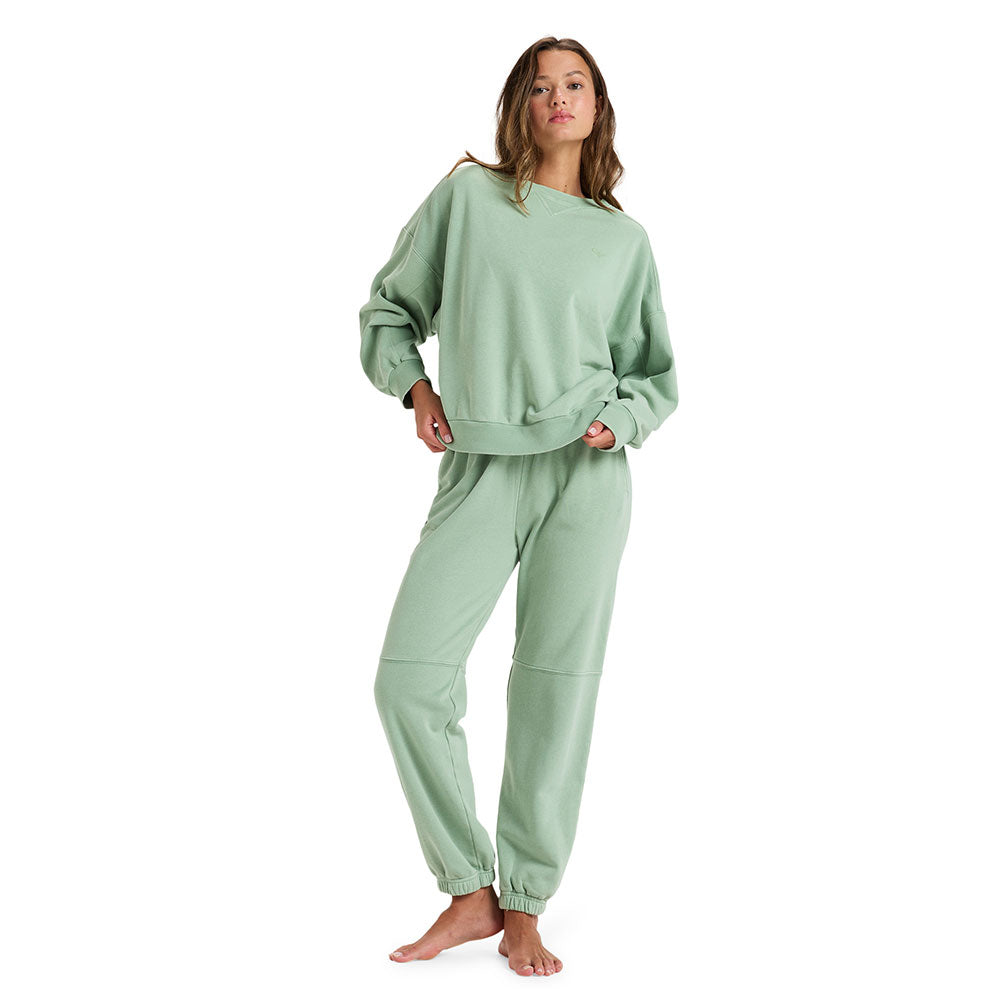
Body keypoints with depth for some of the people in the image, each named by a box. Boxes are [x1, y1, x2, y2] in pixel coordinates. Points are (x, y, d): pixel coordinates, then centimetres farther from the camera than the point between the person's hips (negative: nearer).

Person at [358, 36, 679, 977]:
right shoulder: (467, 194, 8)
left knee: (556, 688, -1)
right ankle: (469, 893, 4)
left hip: (586, 475, 1)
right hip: (480, 472, 0)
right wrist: (413, 385, 0)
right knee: (409, 674, -12)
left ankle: (525, 908, 13)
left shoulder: (623, 239, 12)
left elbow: (656, 372, 19)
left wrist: (620, 419, 0)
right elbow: (389, 307, 16)